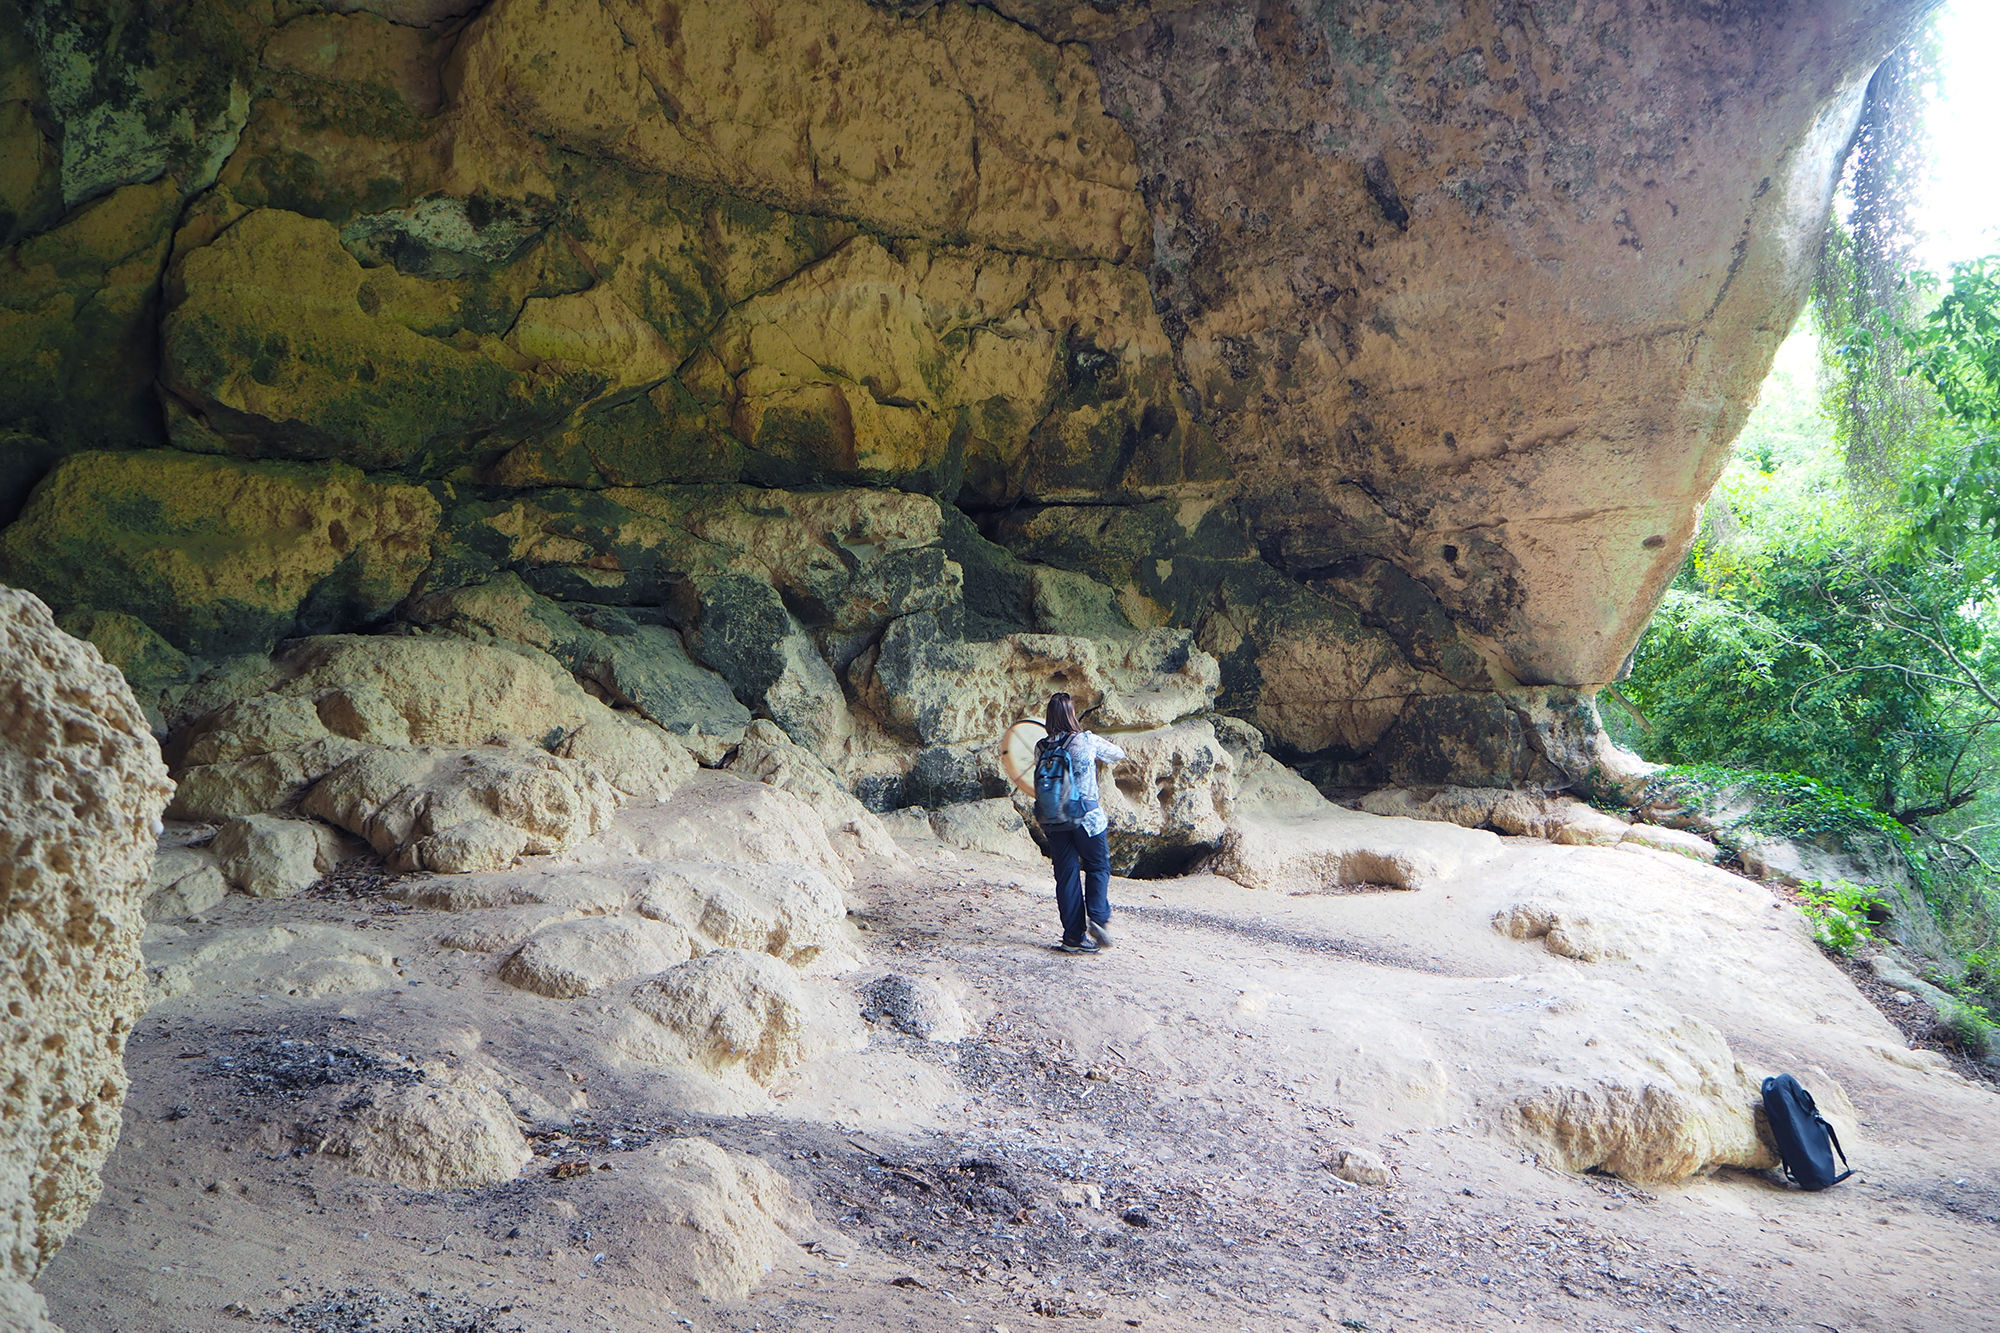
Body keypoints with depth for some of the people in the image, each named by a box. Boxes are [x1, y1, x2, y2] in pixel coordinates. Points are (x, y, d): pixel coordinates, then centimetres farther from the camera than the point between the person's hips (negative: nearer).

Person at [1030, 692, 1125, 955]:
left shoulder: (1041, 748, -1)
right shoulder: (1087, 741, -9)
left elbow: (1040, 783, 8)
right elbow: (1119, 753, 8)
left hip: (1052, 822, 3)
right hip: (1086, 819, -3)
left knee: (1066, 874, 8)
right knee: (1098, 868, 12)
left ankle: (1073, 935, 9)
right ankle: (1098, 918, -7)